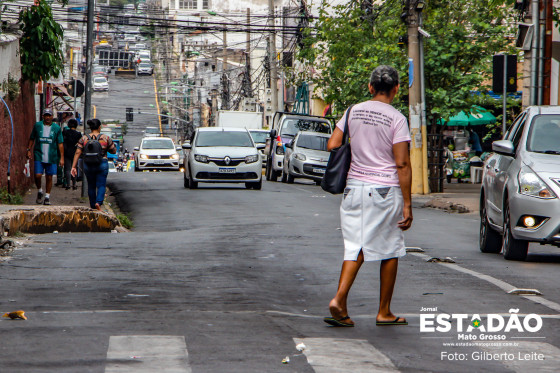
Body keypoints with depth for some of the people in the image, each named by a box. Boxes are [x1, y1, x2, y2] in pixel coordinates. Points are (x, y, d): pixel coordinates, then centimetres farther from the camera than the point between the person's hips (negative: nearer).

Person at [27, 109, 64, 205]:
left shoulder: (56, 128, 3)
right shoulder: (37, 126, 5)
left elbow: (60, 144, 4)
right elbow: (32, 139, 15)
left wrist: (62, 157, -1)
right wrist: (29, 150, 6)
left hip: (52, 157, 0)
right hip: (39, 156, 0)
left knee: (49, 177, 3)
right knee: (38, 175, -11)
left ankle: (47, 197, 15)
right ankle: (39, 191, 15)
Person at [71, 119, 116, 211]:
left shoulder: (84, 138, -1)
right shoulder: (105, 138, -5)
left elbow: (77, 153, -6)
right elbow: (114, 151, 3)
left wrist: (73, 167, -6)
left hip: (88, 165, 2)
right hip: (102, 165, -2)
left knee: (91, 186, 15)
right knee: (101, 186, 3)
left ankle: (93, 206, 24)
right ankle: (98, 202, -20)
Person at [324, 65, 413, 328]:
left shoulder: (353, 112, 4)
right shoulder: (396, 119, -8)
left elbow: (333, 145, 2)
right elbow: (402, 163, -11)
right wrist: (407, 204, -9)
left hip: (355, 187, 4)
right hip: (386, 189, -4)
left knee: (355, 246, 6)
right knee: (390, 250, 8)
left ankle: (339, 299, -13)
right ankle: (384, 312, 14)